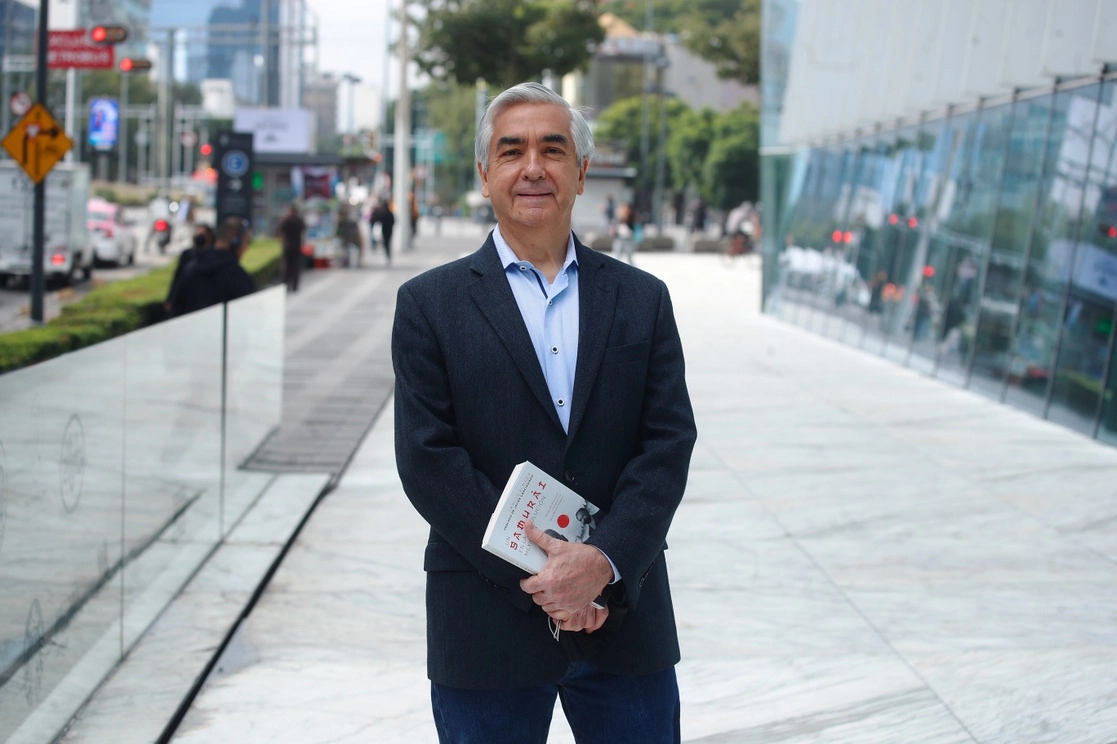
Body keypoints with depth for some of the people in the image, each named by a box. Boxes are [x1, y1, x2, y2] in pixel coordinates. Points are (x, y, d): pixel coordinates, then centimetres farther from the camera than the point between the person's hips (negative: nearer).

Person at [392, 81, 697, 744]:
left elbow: (669, 442, 0)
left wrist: (604, 561, -15)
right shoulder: (430, 304, 1)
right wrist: (535, 580, -13)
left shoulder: (643, 299, 8)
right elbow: (428, 459, -6)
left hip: (625, 620, 2)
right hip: (487, 634, -2)